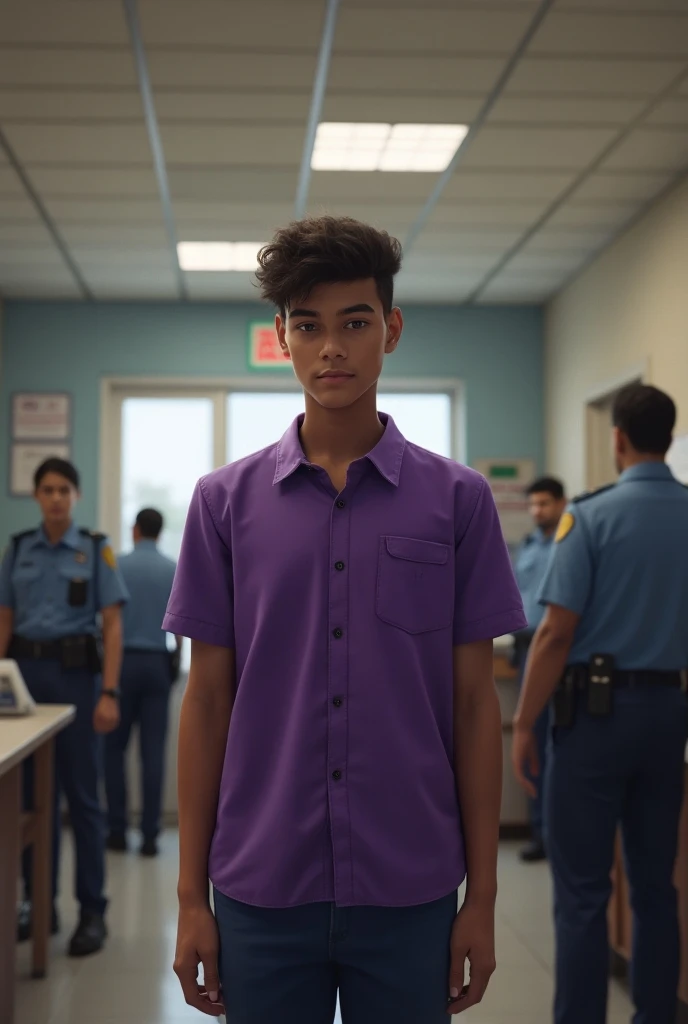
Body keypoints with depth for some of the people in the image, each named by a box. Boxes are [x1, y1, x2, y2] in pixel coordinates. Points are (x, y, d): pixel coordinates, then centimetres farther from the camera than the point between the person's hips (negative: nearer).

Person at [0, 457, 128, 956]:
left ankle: (93, 911, 7)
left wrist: (110, 693, -14)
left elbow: (112, 625, -6)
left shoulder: (96, 549, -2)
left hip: (76, 674, -3)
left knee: (82, 795, 0)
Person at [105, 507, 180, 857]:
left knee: (115, 748, 9)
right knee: (153, 752, 2)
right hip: (158, 663, 1)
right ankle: (150, 835, 1)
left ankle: (118, 830, 8)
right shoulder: (175, 571, 2)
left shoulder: (119, 565, -3)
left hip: (124, 660, -1)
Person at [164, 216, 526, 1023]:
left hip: (408, 891, 0)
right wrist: (191, 893, 0)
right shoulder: (226, 501, 1)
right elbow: (208, 699, 2)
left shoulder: (456, 500, -1)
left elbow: (474, 701, 0)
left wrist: (482, 894, -1)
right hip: (261, 890, 1)